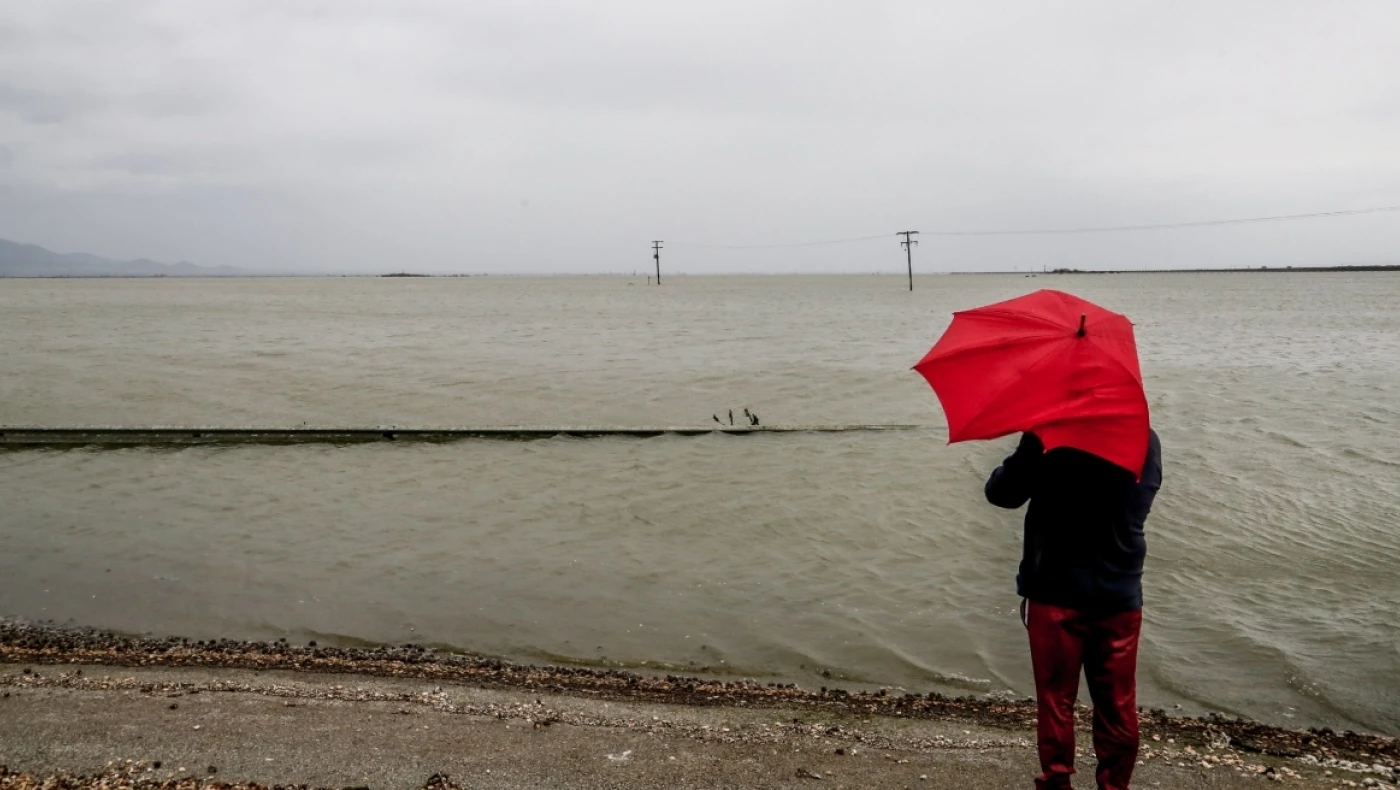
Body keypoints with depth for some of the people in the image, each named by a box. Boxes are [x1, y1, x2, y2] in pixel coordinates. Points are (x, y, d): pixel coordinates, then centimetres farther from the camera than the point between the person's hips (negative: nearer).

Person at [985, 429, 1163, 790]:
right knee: (1118, 706, 13)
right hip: (1119, 595, 3)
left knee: (1055, 700, 9)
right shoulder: (1146, 442, -2)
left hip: (1056, 594, -3)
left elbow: (1000, 493, -7)